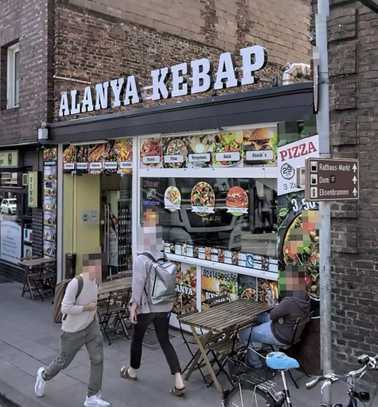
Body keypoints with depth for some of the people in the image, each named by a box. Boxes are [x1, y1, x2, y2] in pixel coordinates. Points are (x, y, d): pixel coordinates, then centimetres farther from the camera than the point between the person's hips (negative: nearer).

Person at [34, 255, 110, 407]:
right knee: (64, 361, 15)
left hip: (91, 326, 6)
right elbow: (65, 308, -28)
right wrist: (87, 307, -22)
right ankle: (44, 375, 47)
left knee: (97, 359, -1)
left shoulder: (94, 280, -6)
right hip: (73, 331, -6)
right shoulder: (75, 283, -29)